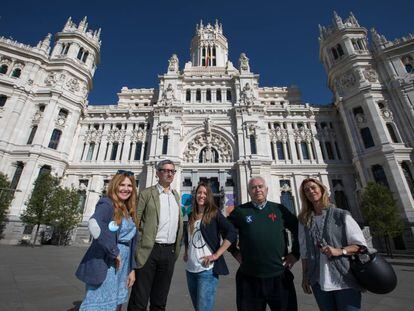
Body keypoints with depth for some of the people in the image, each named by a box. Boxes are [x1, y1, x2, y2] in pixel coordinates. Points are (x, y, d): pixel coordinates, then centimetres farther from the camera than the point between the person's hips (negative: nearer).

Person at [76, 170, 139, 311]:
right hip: (105, 265, -8)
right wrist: (114, 251, -25)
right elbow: (94, 224, -33)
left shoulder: (128, 211, 11)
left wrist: (132, 269, 10)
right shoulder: (107, 204, -12)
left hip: (122, 266, 8)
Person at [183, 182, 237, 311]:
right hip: (190, 269, 6)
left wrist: (216, 255, -19)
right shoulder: (191, 216, 9)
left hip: (207, 270, -6)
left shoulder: (214, 213, -8)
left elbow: (232, 233, -18)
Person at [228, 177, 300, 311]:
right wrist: (234, 251, 3)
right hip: (249, 278, 0)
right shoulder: (240, 211, -2)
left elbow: (298, 228, 10)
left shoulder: (279, 209, 1)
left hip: (280, 277, 1)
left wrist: (295, 253, 4)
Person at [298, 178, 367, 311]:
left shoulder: (341, 215, -2)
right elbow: (304, 252, 8)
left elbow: (360, 244, -2)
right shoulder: (304, 220, 5)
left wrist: (340, 251, -17)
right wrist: (305, 277, 8)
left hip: (345, 279, -2)